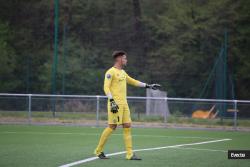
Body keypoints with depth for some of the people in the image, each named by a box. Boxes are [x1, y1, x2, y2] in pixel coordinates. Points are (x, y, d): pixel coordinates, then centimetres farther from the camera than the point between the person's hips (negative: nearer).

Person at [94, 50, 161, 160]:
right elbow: (106, 87, -15)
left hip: (124, 104, 8)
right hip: (115, 104, -8)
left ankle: (130, 154, 1)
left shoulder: (122, 72, 19)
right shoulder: (111, 72, -7)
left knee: (127, 126, 2)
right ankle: (98, 151, 4)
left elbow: (133, 81, 30)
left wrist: (148, 86, 28)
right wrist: (112, 101, -25)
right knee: (112, 126, -8)